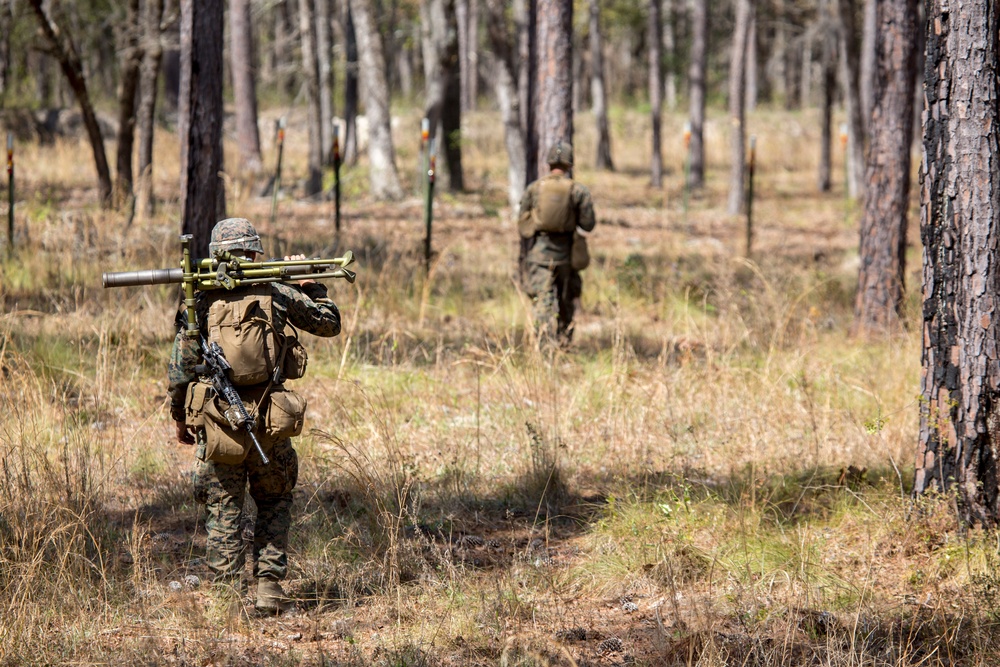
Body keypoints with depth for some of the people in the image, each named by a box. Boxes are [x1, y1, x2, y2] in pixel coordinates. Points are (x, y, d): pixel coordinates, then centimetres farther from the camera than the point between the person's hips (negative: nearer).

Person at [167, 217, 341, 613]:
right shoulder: (278, 294, 1)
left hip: (216, 422, 0)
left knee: (223, 510, 8)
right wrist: (311, 285, 32)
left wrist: (180, 418, 14)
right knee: (275, 504, 18)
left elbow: (180, 369, 0)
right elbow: (329, 322, 16)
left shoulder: (200, 301, 0)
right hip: (268, 420, 0)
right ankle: (269, 587, 10)